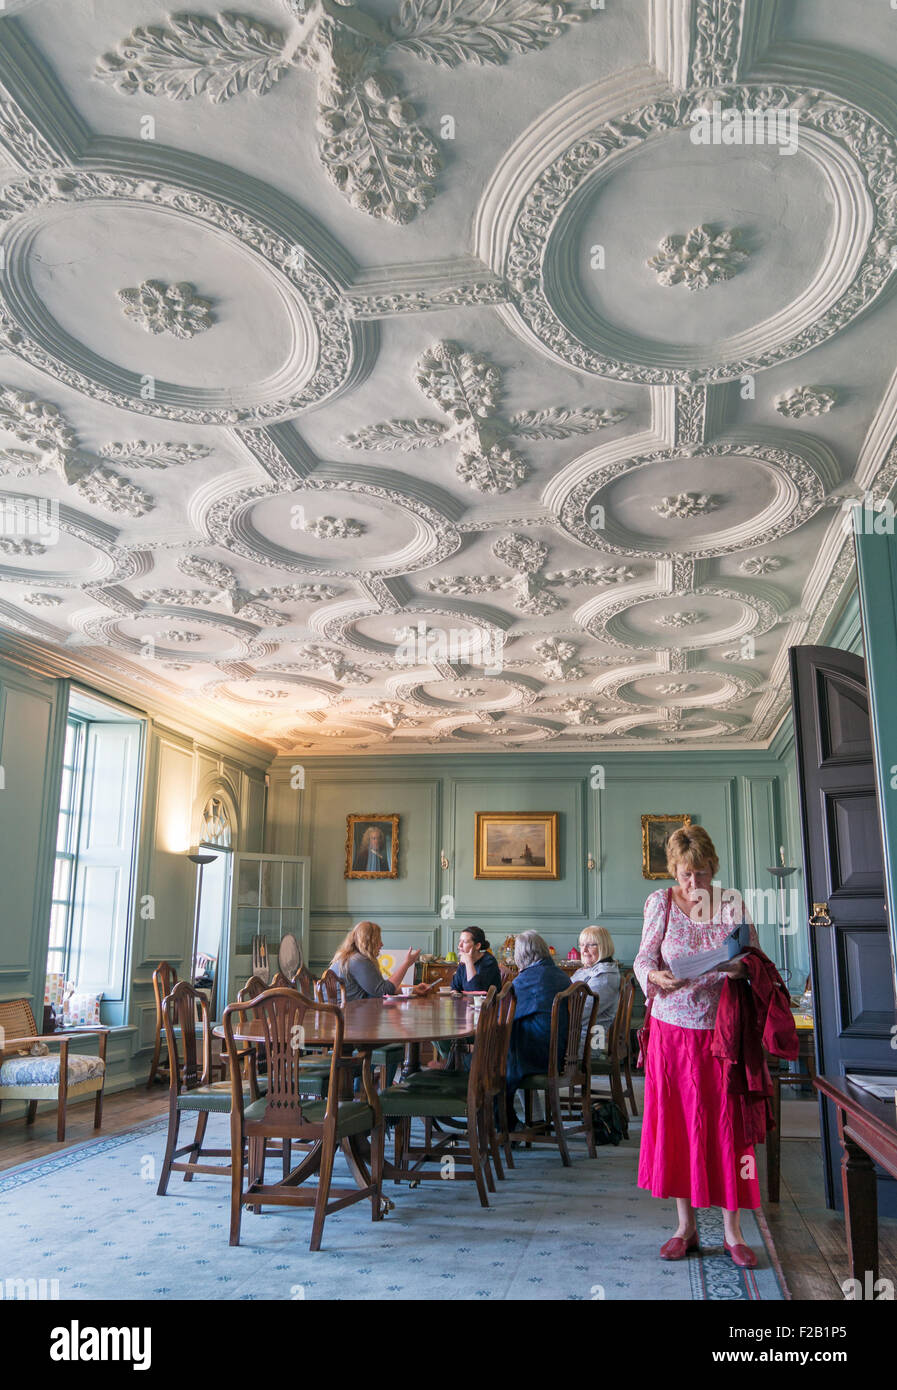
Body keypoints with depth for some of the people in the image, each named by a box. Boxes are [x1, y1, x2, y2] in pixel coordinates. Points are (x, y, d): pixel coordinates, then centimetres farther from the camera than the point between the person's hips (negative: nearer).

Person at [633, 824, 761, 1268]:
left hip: (723, 1029, 0)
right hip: (673, 1028, 0)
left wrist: (741, 968, -21)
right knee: (677, 1124, 7)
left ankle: (732, 1231, 16)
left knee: (727, 1125, 3)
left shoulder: (733, 904, 0)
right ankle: (686, 1226, 21)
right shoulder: (660, 902, -2)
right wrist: (656, 976, -25)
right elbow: (644, 958, -3)